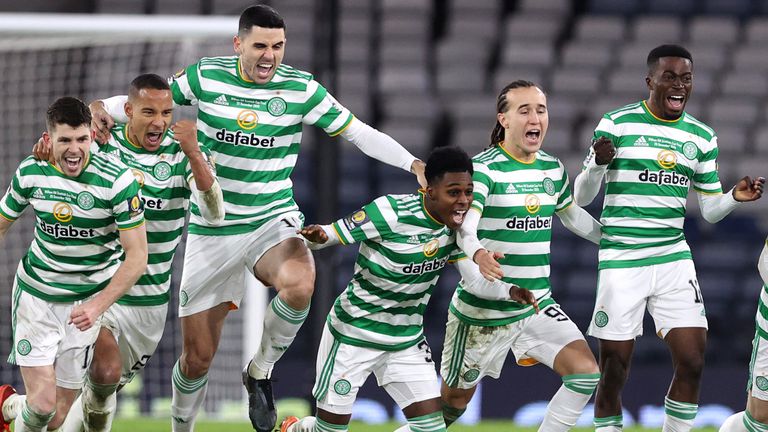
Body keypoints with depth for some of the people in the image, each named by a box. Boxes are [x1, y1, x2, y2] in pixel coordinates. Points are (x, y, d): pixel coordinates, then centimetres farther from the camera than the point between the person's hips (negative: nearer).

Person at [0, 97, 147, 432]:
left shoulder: (117, 180, -18)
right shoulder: (30, 173, -9)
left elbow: (137, 257, -16)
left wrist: (98, 306, -25)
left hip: (89, 300, 0)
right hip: (36, 294, 0)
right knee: (43, 402, -13)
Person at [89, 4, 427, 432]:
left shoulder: (300, 88, -5)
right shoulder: (206, 77, -4)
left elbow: (360, 132, -5)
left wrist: (413, 164, -17)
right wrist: (105, 111, -12)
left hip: (273, 221, 0)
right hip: (212, 232, 1)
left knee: (300, 284, -36)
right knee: (197, 358, 2)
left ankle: (261, 371, -8)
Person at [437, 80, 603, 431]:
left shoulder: (553, 169, 7)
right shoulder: (482, 169, -14)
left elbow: (572, 216, 26)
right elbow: (462, 229, -28)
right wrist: (476, 254, -49)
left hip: (538, 305, 6)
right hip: (482, 310, -6)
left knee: (585, 373, -13)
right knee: (452, 403, 6)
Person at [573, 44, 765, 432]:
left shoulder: (701, 137, 8)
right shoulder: (617, 124, -4)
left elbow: (710, 210, 13)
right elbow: (582, 197, -2)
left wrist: (735, 197, -8)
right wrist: (598, 163, -22)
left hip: (673, 258, 3)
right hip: (621, 261, -3)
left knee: (692, 362, -6)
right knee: (613, 373, -2)